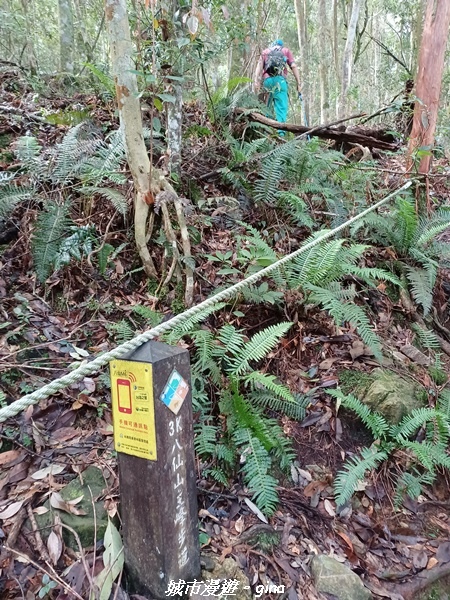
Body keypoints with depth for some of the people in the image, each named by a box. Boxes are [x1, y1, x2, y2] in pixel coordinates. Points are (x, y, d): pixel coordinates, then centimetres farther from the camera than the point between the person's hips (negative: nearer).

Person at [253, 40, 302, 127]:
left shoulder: (265, 51, 29)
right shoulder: (286, 50, 25)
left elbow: (259, 65, 11)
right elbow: (293, 66, 11)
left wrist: (256, 81, -1)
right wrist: (298, 83, 7)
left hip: (267, 80, 2)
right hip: (280, 79, -2)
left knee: (269, 108, 11)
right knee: (281, 107, -9)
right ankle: (280, 133, -21)